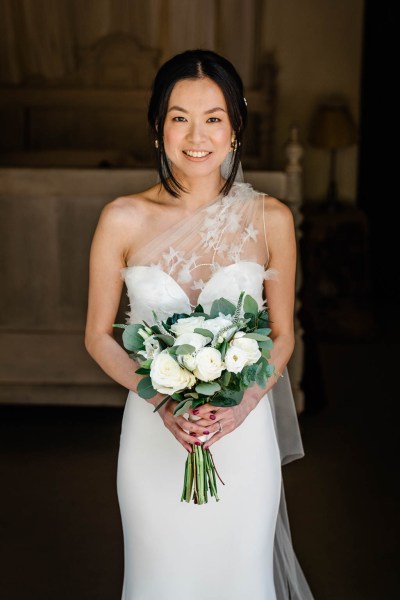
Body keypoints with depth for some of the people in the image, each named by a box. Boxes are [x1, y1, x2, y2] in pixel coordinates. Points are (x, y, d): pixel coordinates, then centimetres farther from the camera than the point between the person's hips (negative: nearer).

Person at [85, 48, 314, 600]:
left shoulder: (270, 219, -6)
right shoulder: (123, 219, -7)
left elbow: (282, 335, 3)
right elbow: (98, 335, -1)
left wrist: (243, 404, -15)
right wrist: (162, 401, -16)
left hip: (243, 432, 0)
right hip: (154, 434, 0)